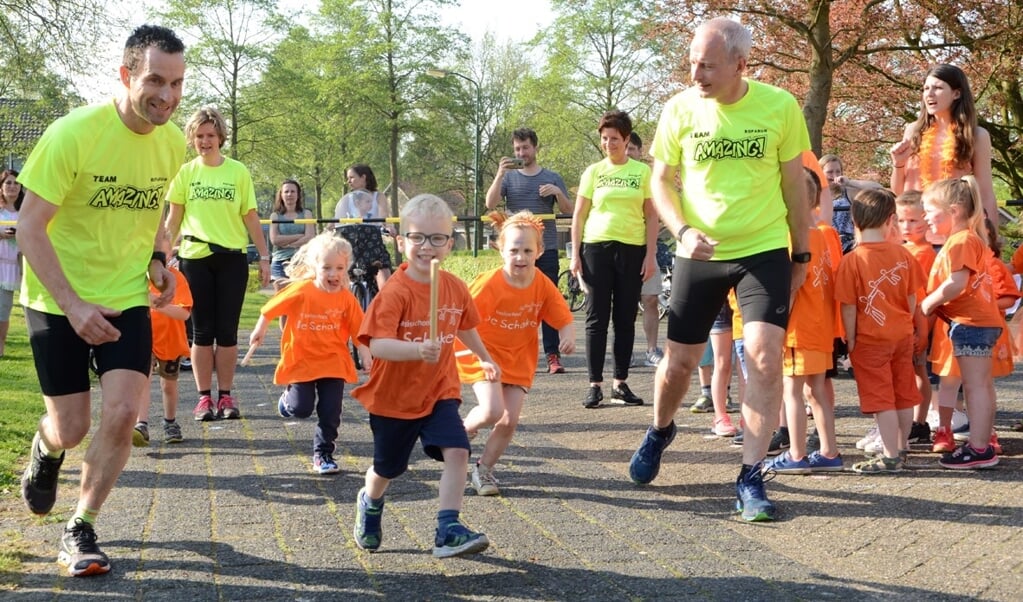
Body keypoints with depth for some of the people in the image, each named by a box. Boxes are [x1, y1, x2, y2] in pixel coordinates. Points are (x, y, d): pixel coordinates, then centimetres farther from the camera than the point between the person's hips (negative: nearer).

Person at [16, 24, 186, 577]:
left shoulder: (173, 142, -4)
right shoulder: (73, 133, -21)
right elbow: (29, 227, -19)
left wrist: (157, 260, -1)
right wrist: (73, 305, -27)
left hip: (127, 298, 4)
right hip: (58, 301, -3)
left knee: (122, 413, -12)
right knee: (71, 429, 3)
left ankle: (80, 531, 7)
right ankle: (46, 448, 42)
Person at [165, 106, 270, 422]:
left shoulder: (238, 171, 1)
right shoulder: (185, 172, 3)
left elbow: (250, 217, 4)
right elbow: (173, 219, 7)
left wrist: (264, 257, 2)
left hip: (232, 258, 0)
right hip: (195, 258, 0)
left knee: (227, 331, 3)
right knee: (202, 331, 4)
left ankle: (226, 396, 10)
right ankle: (204, 397, 9)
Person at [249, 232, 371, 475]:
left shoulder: (346, 298, -8)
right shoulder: (300, 291, -14)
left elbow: (358, 330, -1)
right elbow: (271, 308, -1)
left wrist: (365, 355, -7)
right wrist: (259, 330, 6)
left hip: (334, 363, 2)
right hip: (301, 361, -2)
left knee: (330, 413, 1)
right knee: (301, 408, -2)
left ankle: (323, 454, 17)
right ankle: (288, 397, 34)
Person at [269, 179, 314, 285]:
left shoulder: (306, 214, 11)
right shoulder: (275, 216, 12)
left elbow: (310, 238, -2)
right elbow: (274, 240, -3)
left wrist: (287, 244, -8)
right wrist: (299, 236, -5)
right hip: (280, 261, 1)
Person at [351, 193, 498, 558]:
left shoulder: (455, 288, -4)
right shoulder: (395, 292, -22)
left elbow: (465, 327, 18)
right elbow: (376, 344, -33)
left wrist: (485, 359, 31)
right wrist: (417, 350, -48)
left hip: (440, 391, 3)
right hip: (394, 395, -3)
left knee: (457, 452, -19)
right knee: (386, 469, 16)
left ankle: (448, 531, -14)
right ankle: (369, 503, 50)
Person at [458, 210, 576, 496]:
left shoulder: (543, 285, -10)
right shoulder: (489, 283, -21)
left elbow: (564, 319, -4)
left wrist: (568, 336, -25)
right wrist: (472, 348, -29)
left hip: (519, 358, 4)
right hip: (485, 353, -4)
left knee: (509, 421, -2)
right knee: (492, 411, -22)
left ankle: (483, 469, 19)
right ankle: (464, 429, 12)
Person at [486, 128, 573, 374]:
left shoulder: (552, 178, 10)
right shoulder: (509, 177, 9)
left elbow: (568, 210, 7)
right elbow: (490, 204, -5)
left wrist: (557, 192, -11)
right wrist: (499, 175, -16)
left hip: (546, 249, 0)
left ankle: (553, 356, -3)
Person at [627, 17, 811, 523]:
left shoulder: (780, 107, -9)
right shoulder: (680, 110, -8)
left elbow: (794, 184, 2)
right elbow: (661, 181, 2)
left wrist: (801, 254, 8)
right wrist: (682, 231, -15)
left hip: (765, 250, -1)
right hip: (699, 254, 1)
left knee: (765, 358, -13)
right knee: (679, 360, 10)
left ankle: (750, 478, -3)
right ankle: (659, 431, 42)